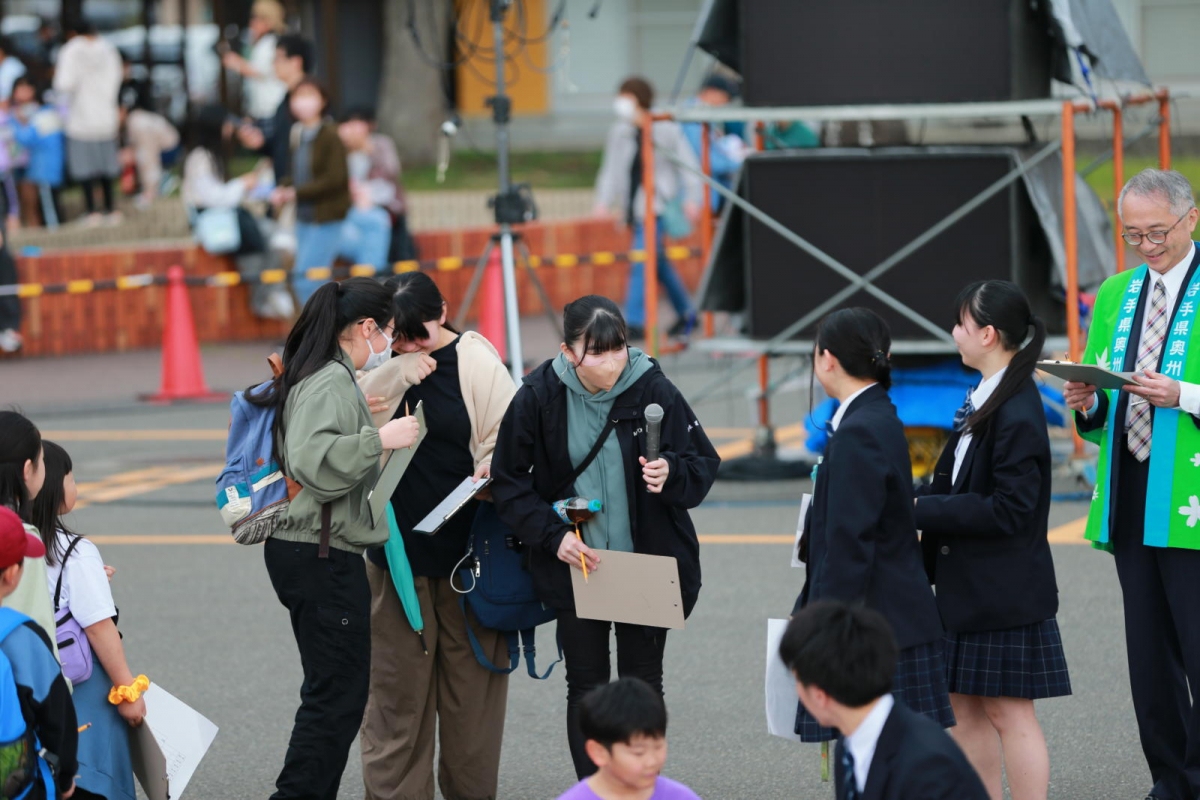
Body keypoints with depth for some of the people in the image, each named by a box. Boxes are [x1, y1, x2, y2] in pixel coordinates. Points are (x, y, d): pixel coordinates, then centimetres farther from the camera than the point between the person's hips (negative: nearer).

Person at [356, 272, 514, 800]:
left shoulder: (475, 361, -5)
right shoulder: (379, 365, 4)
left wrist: (493, 467, -24)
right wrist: (394, 374, -20)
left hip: (467, 553, -2)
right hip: (396, 548, 2)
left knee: (471, 679, 5)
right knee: (397, 679, 5)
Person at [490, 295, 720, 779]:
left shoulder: (654, 390, -12)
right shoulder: (537, 398, -10)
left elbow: (704, 464, -3)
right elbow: (509, 482, -2)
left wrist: (671, 474, -26)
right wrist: (552, 535, -14)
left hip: (646, 566, 0)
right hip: (574, 565, 0)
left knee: (643, 683, 8)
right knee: (586, 687, 7)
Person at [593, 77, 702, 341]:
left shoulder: (666, 131, -7)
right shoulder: (620, 132, 7)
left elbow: (688, 165, -3)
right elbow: (611, 169, 11)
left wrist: (692, 199, -9)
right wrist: (604, 201, 1)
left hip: (657, 206, -6)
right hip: (634, 207, 6)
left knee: (642, 262, -15)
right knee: (659, 263, 15)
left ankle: (635, 321, -15)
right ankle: (686, 313, 30)